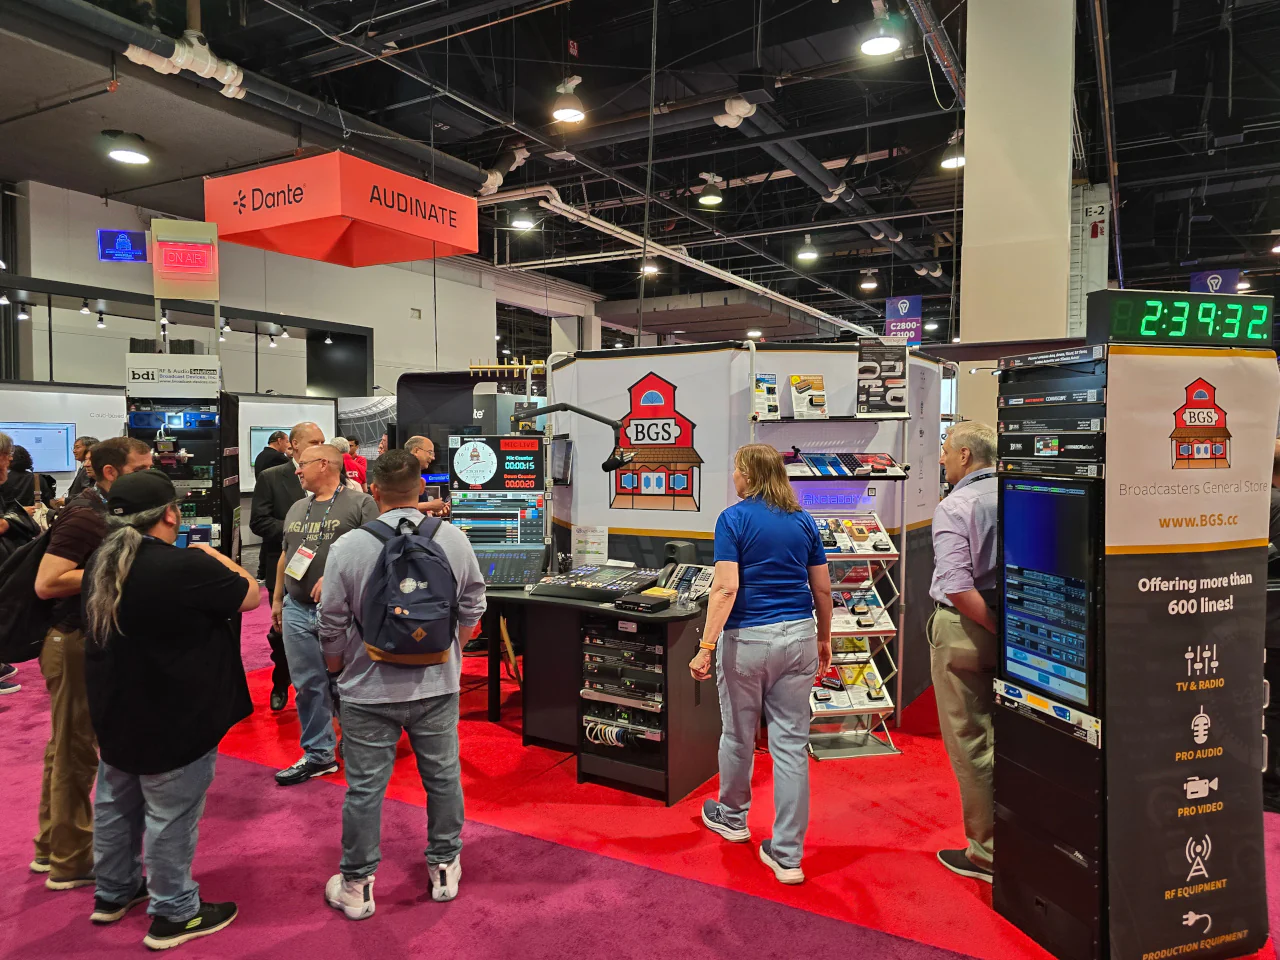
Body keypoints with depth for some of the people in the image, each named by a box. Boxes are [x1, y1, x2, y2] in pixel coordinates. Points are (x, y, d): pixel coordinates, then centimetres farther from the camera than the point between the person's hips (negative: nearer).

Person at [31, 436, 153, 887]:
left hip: (88, 639, 10)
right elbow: (46, 583, -27)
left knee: (66, 747, 19)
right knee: (77, 752, 1)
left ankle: (50, 848, 33)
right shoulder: (84, 517, -20)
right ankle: (71, 862, 15)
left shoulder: (105, 512, 10)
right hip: (76, 642, -10)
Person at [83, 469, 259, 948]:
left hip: (114, 712, 8)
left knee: (115, 805, 23)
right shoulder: (186, 566, -27)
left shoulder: (100, 562, 0)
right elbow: (251, 595, -14)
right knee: (170, 818, 6)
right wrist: (214, 556, 0)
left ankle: (112, 893, 42)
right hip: (174, 719, -8)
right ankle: (173, 915, 21)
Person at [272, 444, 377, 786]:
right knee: (308, 685, 9)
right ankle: (318, 755, 20)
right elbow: (285, 556, 23)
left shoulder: (360, 504, -6)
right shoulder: (297, 509, 17)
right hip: (297, 609, 6)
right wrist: (277, 599, 21)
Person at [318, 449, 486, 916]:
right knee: (443, 777, 17)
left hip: (370, 689, -2)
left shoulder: (348, 547, -13)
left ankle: (356, 886, 26)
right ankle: (445, 868, 32)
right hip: (438, 685, 2)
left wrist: (337, 668, 13)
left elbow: (333, 624, -5)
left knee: (364, 788, 11)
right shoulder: (454, 539, -6)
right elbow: (471, 607, 4)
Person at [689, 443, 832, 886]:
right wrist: (824, 639, 20)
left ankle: (732, 816, 39)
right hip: (798, 636, 4)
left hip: (747, 638, -4)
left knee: (738, 735, 17)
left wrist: (706, 646, -17)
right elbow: (823, 589, 8)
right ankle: (787, 855, 11)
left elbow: (726, 588, -17)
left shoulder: (733, 519, -8)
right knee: (791, 743, 7)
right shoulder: (803, 521, 6)